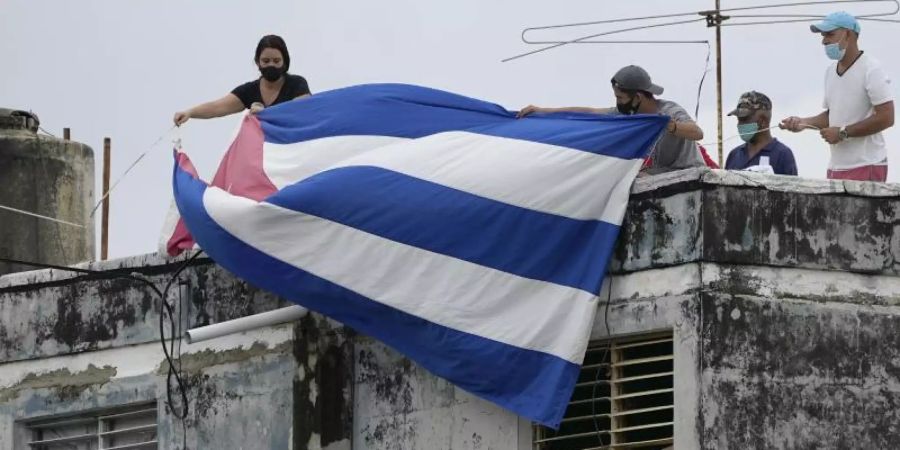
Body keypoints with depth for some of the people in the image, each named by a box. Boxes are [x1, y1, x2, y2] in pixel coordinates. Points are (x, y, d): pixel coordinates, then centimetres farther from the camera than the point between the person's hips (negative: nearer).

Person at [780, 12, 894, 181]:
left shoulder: (870, 70, -10)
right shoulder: (831, 72, 15)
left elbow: (886, 118, -15)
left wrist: (843, 133, -14)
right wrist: (803, 122, 8)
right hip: (836, 168, 7)